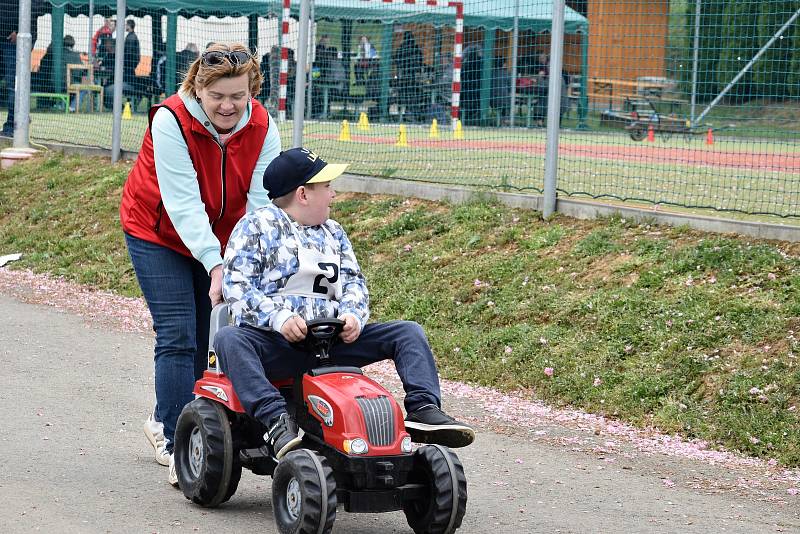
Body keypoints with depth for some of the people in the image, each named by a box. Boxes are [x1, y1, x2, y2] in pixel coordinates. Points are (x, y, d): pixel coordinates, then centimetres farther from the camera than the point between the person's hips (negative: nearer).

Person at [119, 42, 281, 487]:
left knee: (206, 335, 5)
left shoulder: (263, 129, -14)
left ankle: (165, 423, 26)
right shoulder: (171, 120, -26)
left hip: (220, 239, 4)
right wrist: (214, 264, -39)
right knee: (178, 337, -14)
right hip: (158, 233, -4)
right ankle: (177, 443, -13)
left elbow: (261, 202, -20)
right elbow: (183, 202, -30)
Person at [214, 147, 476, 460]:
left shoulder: (333, 232, 20)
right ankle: (276, 420, -51)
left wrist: (353, 315, -11)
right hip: (275, 342, -5)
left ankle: (423, 410, -25)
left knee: (409, 333, -6)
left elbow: (353, 282, 14)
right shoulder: (256, 226, 2)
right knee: (229, 339, -37)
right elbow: (236, 285, -8)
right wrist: (279, 318, -25)